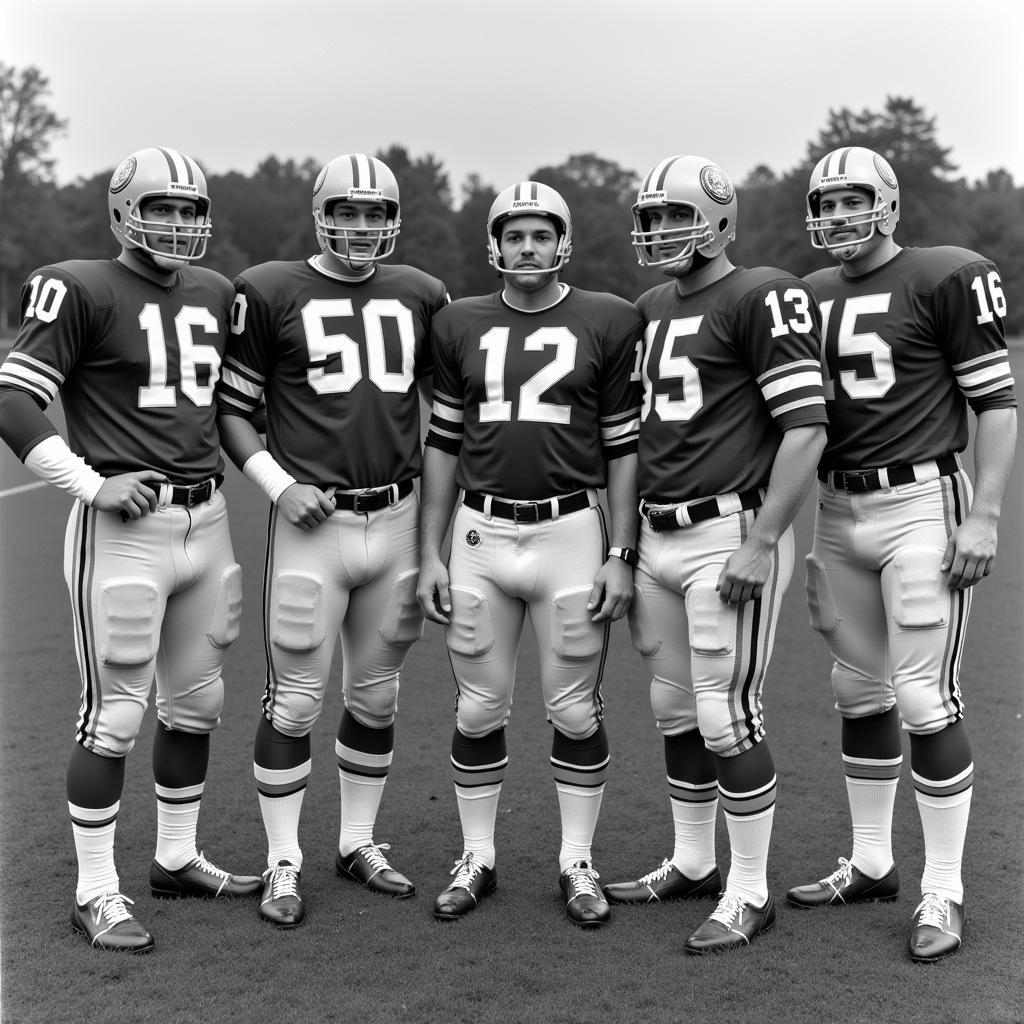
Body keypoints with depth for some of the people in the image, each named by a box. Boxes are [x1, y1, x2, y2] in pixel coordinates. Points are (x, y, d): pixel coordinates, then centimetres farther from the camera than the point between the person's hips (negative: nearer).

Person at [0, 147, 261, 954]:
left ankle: (178, 858, 31)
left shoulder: (215, 295, 12)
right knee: (115, 714, -2)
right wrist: (90, 484, -15)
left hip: (206, 518, 7)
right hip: (123, 527, -7)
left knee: (196, 702, 15)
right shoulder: (86, 292, -8)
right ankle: (97, 893, 10)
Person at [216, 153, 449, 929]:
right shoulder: (271, 293, -2)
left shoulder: (422, 298, 9)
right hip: (313, 522, -4)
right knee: (297, 698, 0)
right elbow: (233, 408, 2)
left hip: (398, 520, 4)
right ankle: (283, 862, 13)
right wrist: (279, 485, -10)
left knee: (377, 694, 13)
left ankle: (359, 842, 28)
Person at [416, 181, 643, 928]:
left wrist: (621, 555, -4)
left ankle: (578, 863, 20)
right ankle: (477, 860, 24)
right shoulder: (460, 326, 7)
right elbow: (443, 445, 10)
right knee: (479, 710, 9)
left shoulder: (608, 324, 0)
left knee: (575, 710, 6)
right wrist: (429, 553, 7)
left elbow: (625, 448, 1)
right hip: (480, 534, 2)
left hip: (571, 532, -2)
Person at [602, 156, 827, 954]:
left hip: (730, 536, -8)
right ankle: (693, 864, 30)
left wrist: (761, 544, -17)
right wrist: (629, 537, 18)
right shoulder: (653, 309, 15)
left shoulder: (763, 299, -9)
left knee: (727, 717, -4)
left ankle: (750, 893, 9)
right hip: (659, 537, 8)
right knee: (675, 710, 15)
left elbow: (806, 429, -14)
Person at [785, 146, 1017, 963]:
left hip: (920, 504, -6)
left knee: (925, 699, -6)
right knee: (859, 693, 13)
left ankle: (943, 890, 6)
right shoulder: (810, 297, 11)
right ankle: (871, 865, 27)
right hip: (837, 510, 6)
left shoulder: (945, 279, -7)